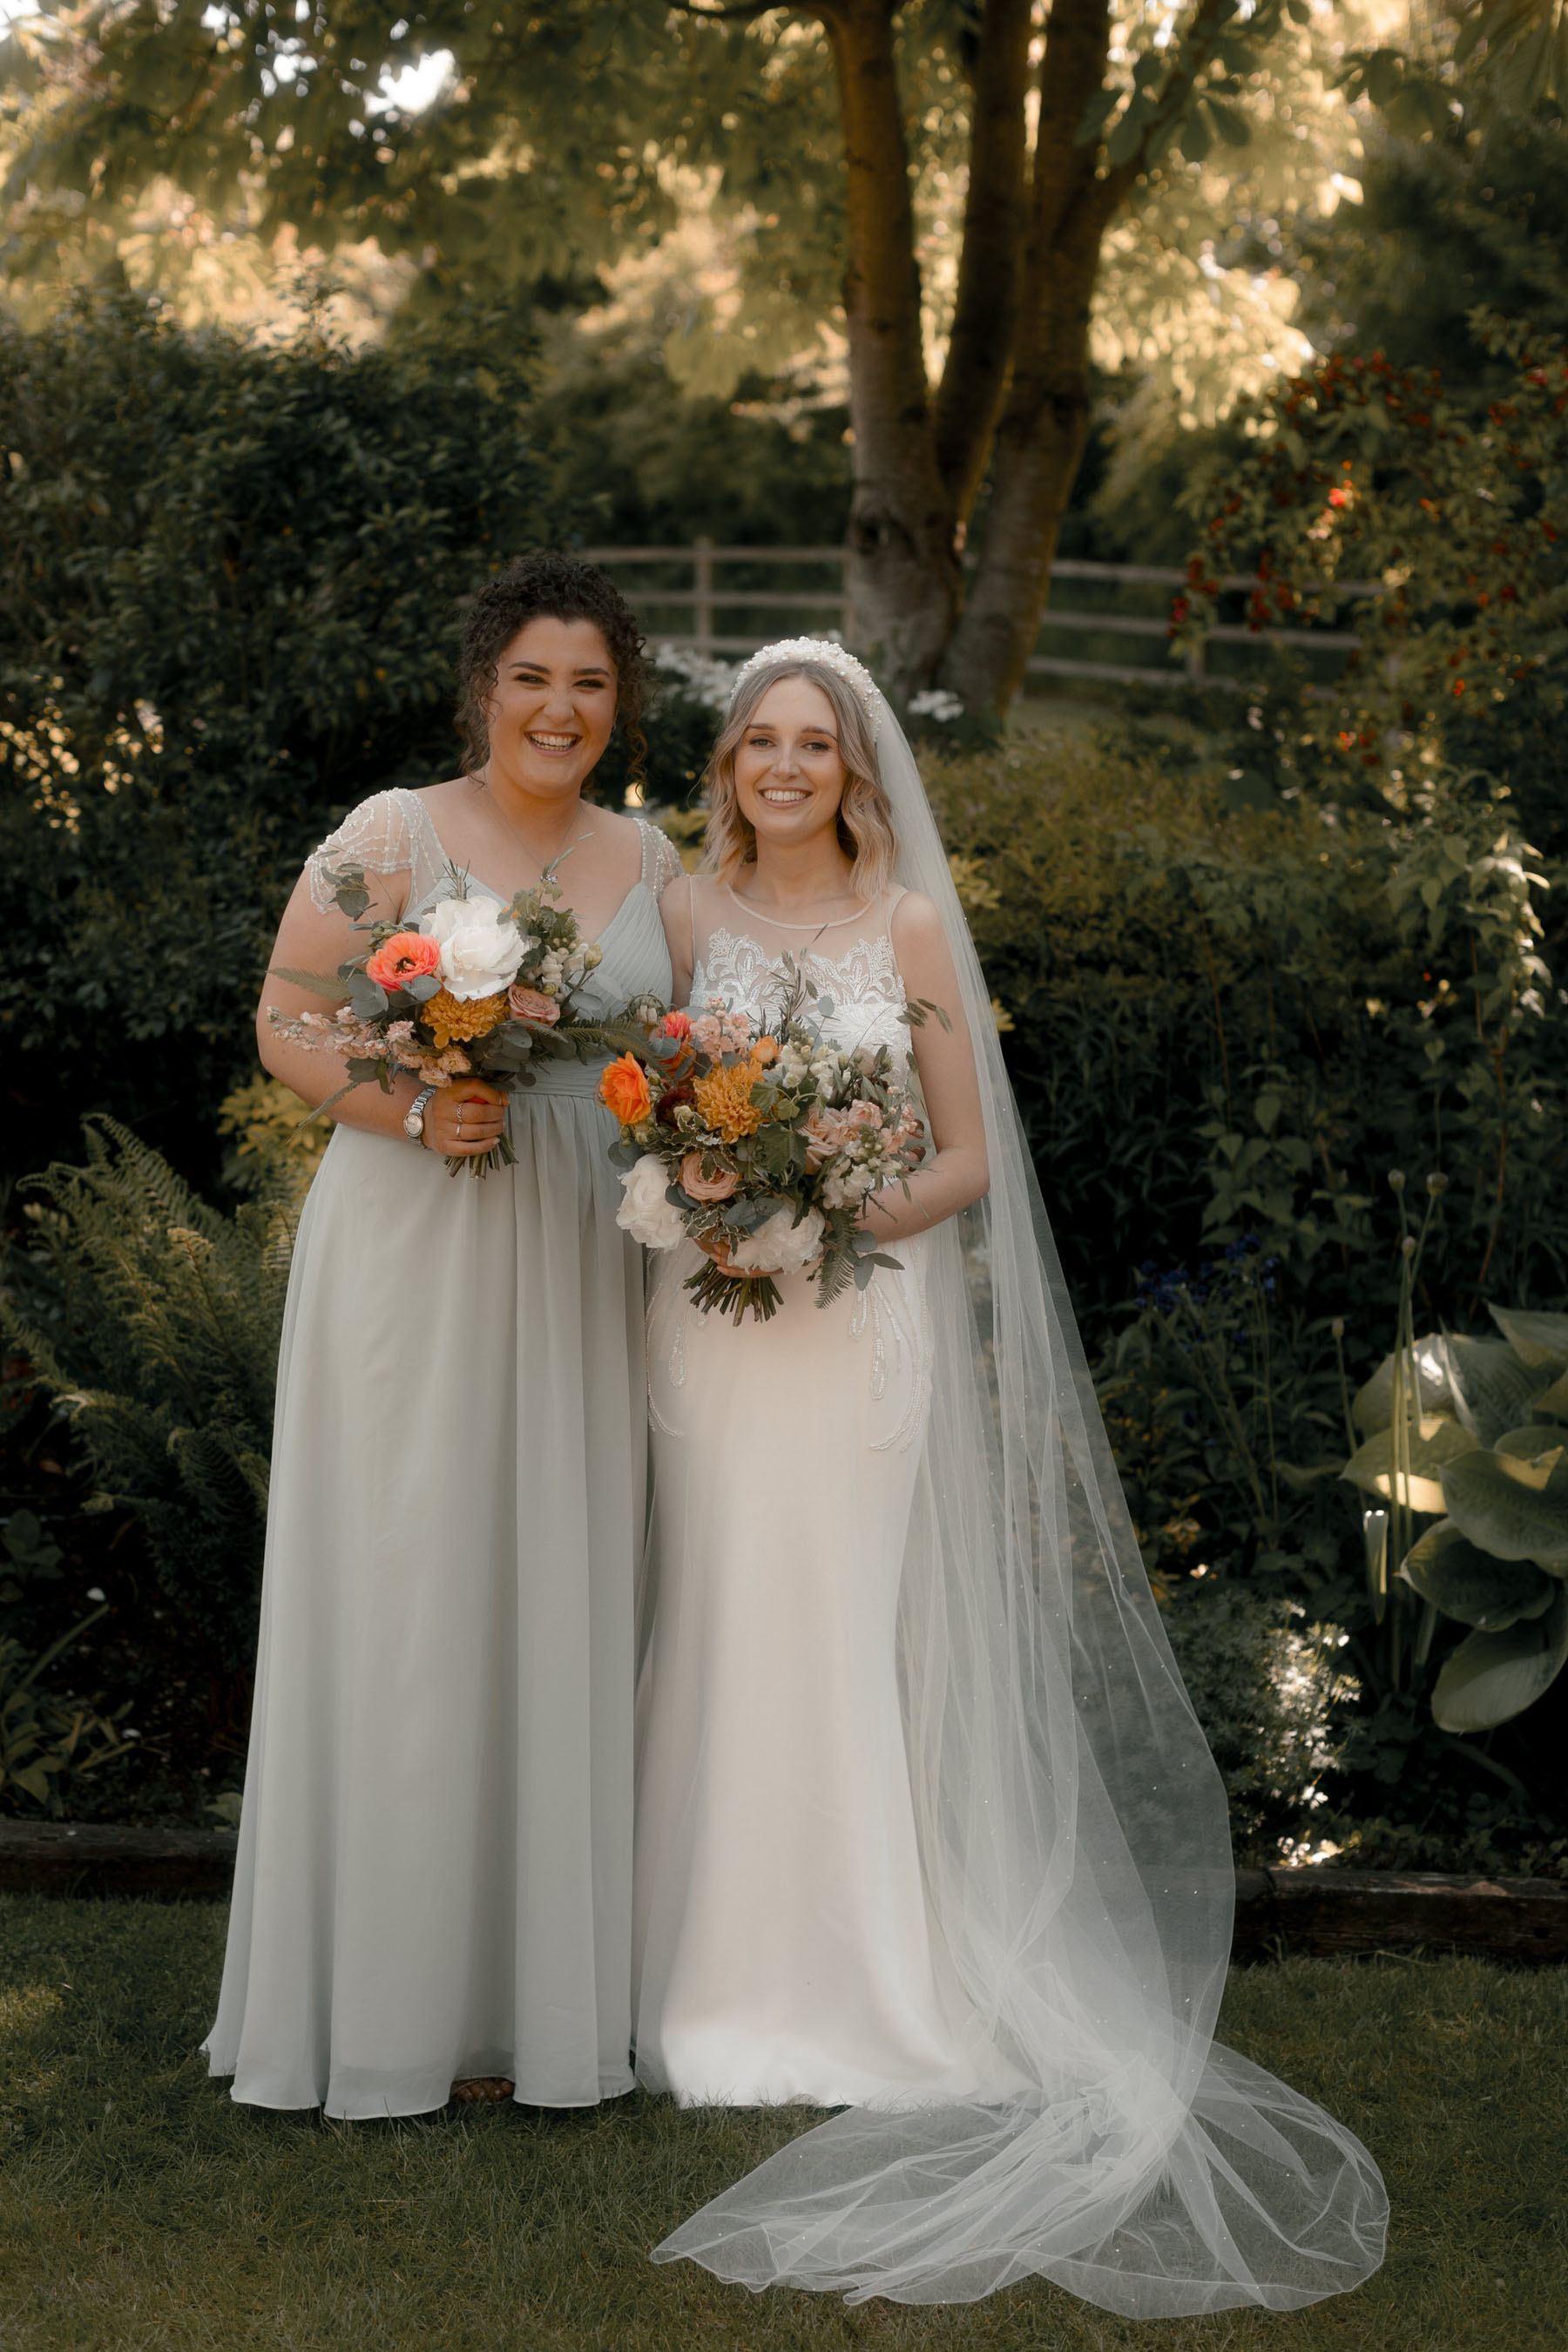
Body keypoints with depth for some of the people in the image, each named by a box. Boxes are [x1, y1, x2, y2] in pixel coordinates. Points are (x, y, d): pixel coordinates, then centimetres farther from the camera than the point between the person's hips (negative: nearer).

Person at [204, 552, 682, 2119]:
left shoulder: (649, 859, 12)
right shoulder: (393, 837, -3)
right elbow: (284, 1028, -4)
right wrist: (410, 1108, -19)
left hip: (577, 1274, 5)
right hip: (411, 1261, -4)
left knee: (561, 1609, 7)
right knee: (406, 1605, -1)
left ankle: (546, 1989, 17)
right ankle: (389, 2000, 9)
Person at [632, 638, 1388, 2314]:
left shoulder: (910, 925, 4)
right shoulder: (685, 913, 7)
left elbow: (968, 1157, 4)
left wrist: (853, 1216, -13)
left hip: (864, 1322, -1)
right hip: (709, 1318, 1)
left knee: (846, 1642, 0)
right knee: (719, 1641, 2)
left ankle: (863, 1990, 9)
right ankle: (726, 1982, 12)